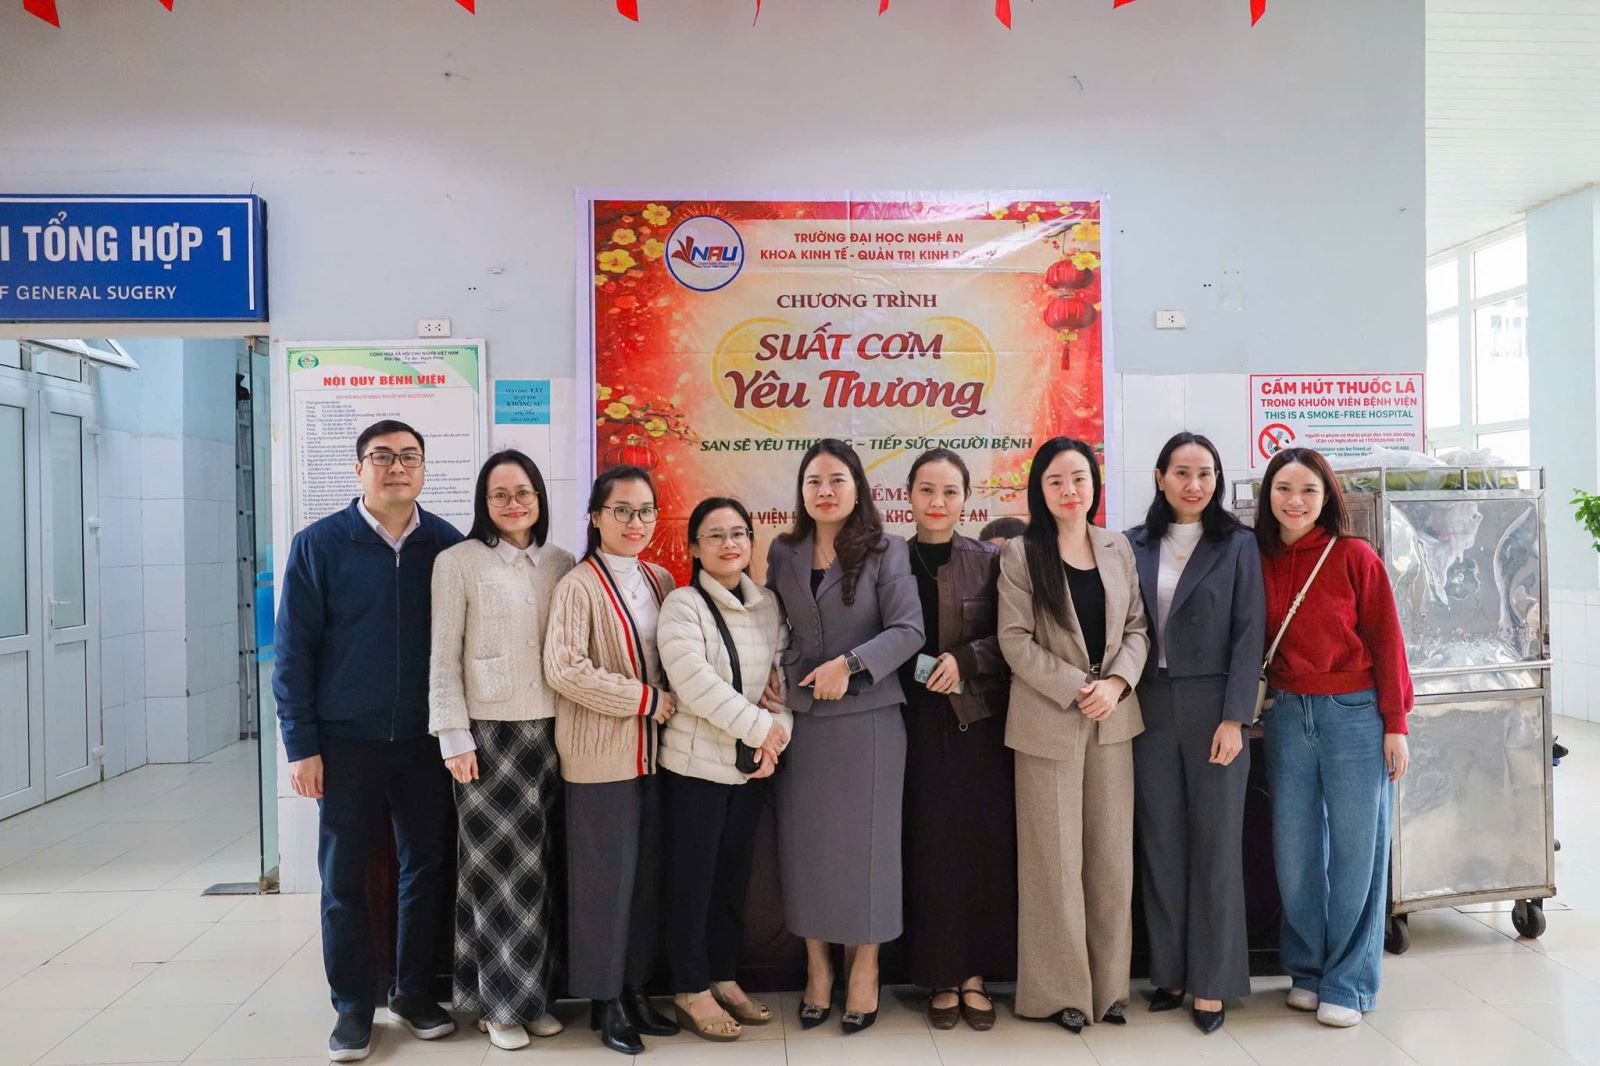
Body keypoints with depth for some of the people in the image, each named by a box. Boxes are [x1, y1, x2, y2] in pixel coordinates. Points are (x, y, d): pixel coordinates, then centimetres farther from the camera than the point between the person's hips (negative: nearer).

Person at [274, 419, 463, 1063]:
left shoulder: (448, 545, 1)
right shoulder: (319, 545, -3)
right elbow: (293, 649, -3)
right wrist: (301, 745, -7)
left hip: (427, 741, 2)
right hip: (347, 742, -1)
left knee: (426, 867, 10)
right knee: (344, 877, 7)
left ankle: (414, 993, 28)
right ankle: (353, 1008, 23)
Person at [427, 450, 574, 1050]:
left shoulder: (562, 564, 7)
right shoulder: (458, 563, -4)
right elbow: (443, 659, -6)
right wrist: (454, 739, -9)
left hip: (550, 732, 4)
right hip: (489, 733, -4)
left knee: (541, 868, 9)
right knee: (496, 870, 2)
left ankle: (537, 993, 23)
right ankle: (498, 1001, 17)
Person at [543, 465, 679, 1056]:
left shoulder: (661, 581, 9)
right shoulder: (579, 586, -10)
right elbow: (563, 668, -19)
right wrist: (644, 700, -17)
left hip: (654, 752, 6)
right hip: (602, 757, -6)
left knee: (648, 875, 13)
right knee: (605, 877, 4)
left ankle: (635, 988, 28)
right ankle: (604, 1000, 20)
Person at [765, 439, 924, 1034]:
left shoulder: (885, 551, -2)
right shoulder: (782, 553, 7)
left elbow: (908, 630, -9)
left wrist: (850, 663, -19)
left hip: (867, 714, -3)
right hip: (799, 714, 3)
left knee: (865, 839, 4)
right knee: (804, 839, 6)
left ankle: (865, 967, 18)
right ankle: (817, 965, 20)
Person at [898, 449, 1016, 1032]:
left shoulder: (989, 560, 2)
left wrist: (964, 660, -14)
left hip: (979, 721, 0)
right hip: (917, 724, 0)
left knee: (983, 844, 3)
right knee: (929, 848, 3)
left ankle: (974, 974, 19)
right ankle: (940, 977, 17)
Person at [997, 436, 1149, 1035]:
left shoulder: (1119, 549, 9)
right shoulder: (1020, 555, -2)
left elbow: (1137, 628, 8)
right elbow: (1015, 639, -7)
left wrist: (1117, 682, -9)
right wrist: (1076, 689, -14)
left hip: (1114, 718, 4)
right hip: (1049, 720, -3)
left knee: (1112, 855, 8)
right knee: (1057, 858, 2)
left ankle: (1109, 984, 21)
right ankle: (1061, 990, 14)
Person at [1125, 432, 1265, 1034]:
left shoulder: (1238, 545, 1)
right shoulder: (1135, 546, 7)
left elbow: (1248, 635, -4)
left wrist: (1234, 718, -11)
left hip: (1213, 707, -2)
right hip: (1150, 708, 2)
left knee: (1215, 842, 4)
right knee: (1160, 840, 7)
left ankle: (1211, 982, 14)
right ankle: (1170, 971, 19)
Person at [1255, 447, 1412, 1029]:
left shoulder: (1354, 556, -5)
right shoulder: (1258, 561, 3)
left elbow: (1385, 640, -4)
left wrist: (1395, 724, -6)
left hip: (1354, 714, -3)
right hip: (1287, 714, 3)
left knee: (1356, 849, 3)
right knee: (1293, 849, 8)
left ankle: (1348, 983, 17)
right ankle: (1307, 970, 24)